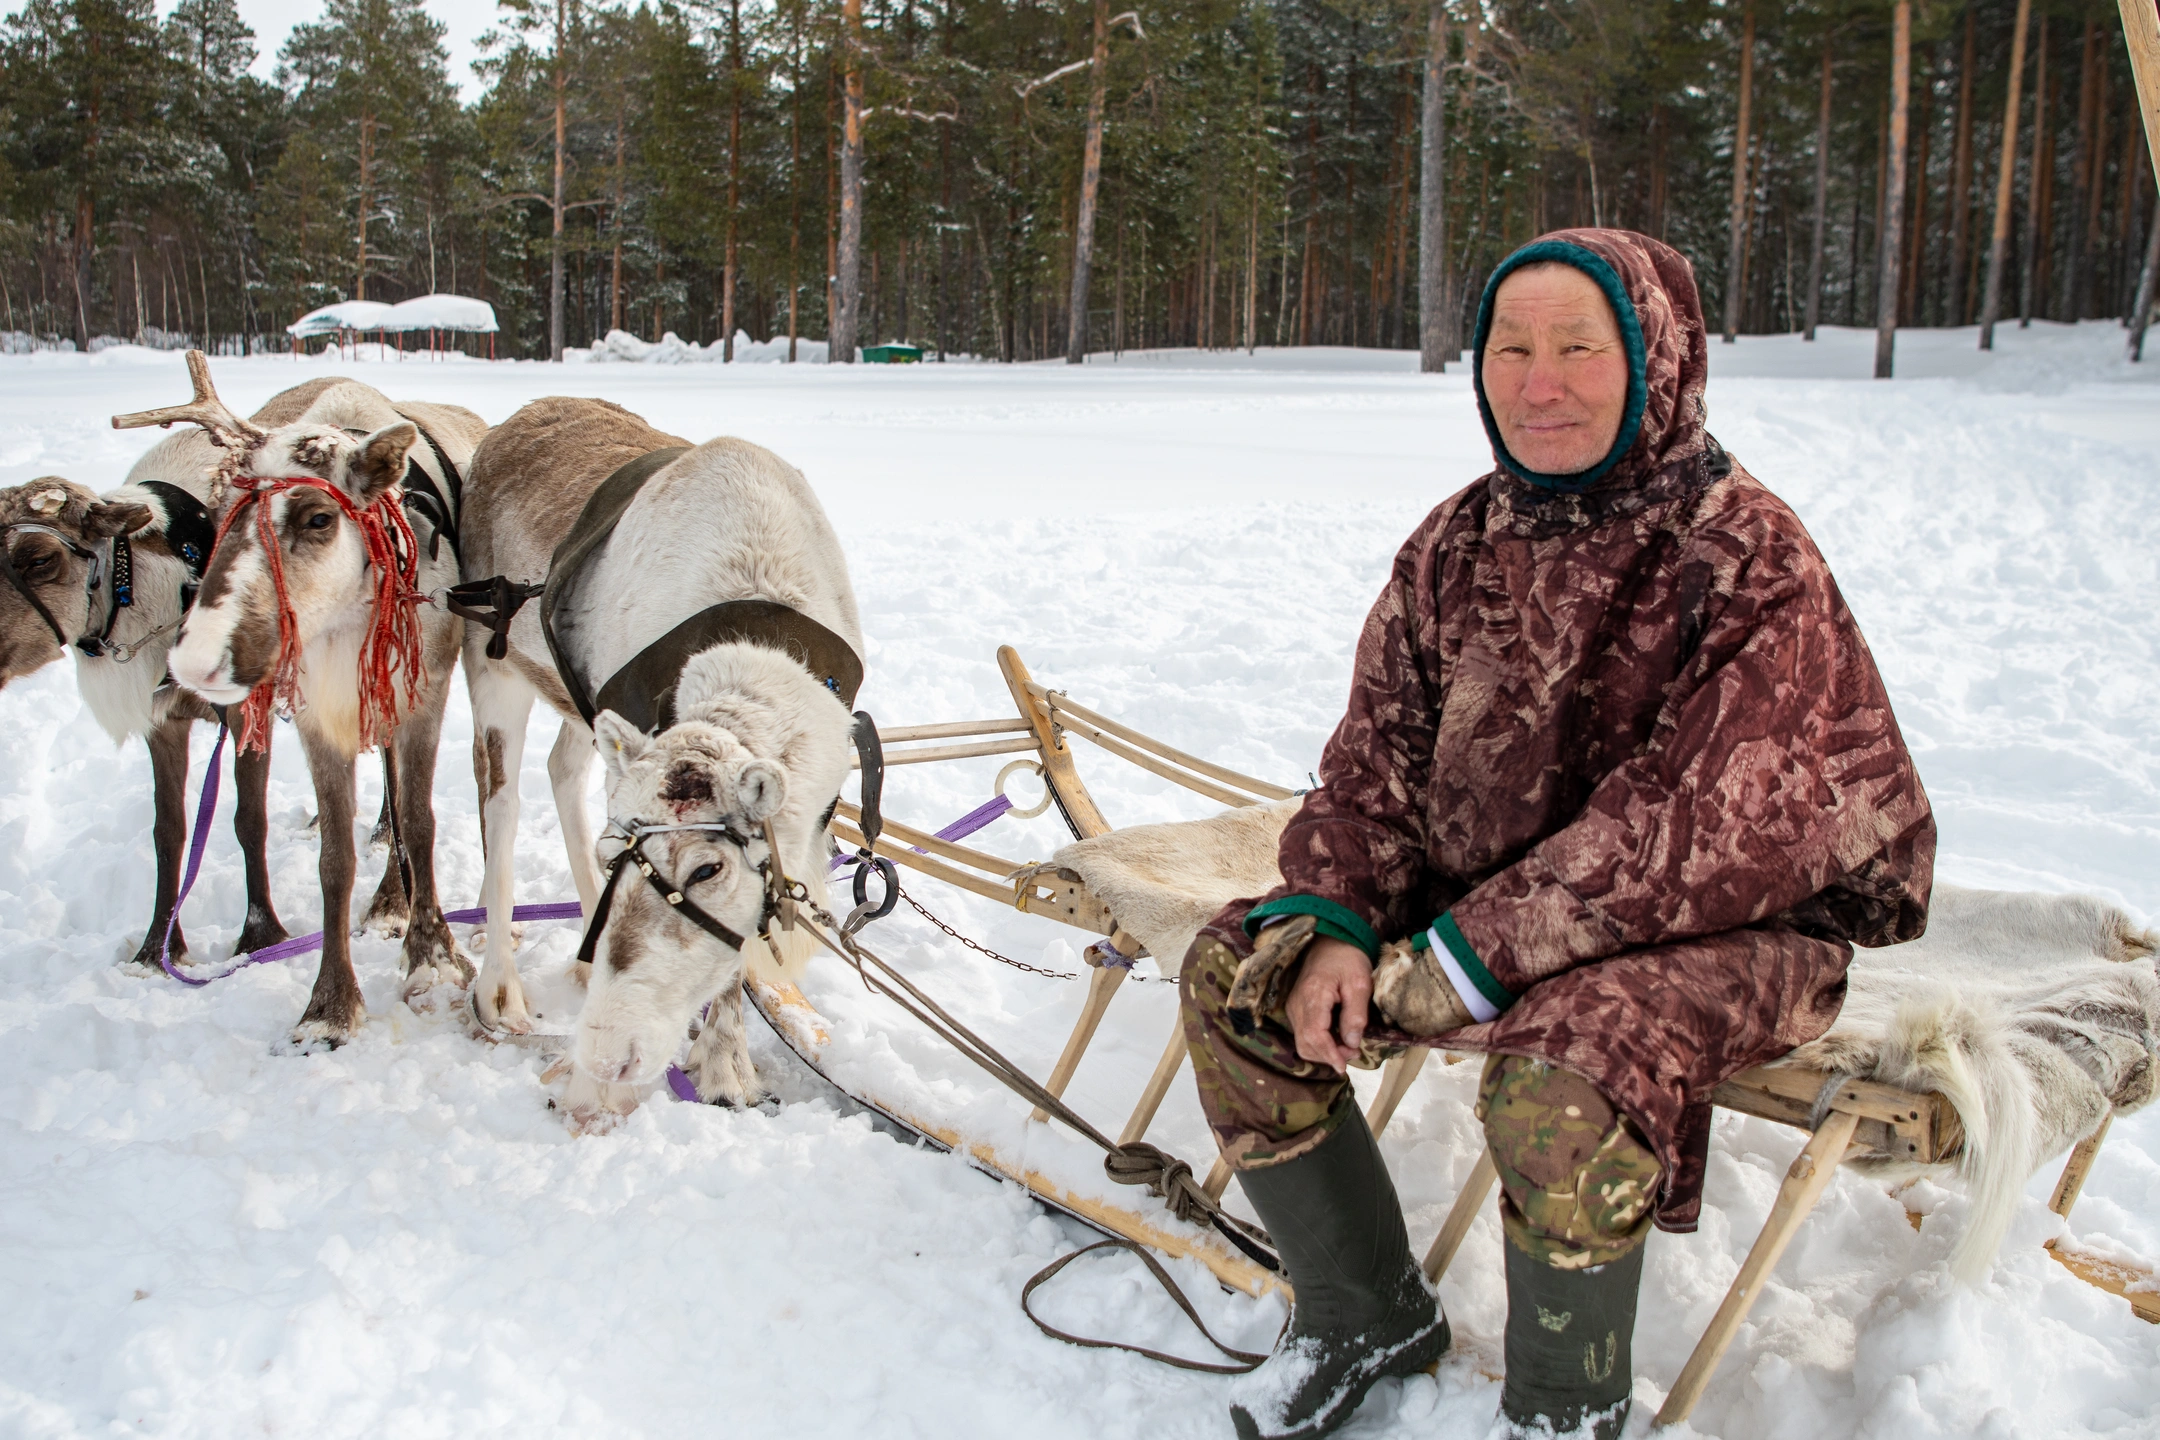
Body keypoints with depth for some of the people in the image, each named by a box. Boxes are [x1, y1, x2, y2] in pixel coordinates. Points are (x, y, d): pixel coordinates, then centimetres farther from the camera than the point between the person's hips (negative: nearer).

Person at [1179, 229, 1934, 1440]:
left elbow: (1705, 828, -23)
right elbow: (1378, 755, 6)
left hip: (1720, 927, -6)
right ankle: (1366, 1316, 14)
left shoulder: (1748, 557, -16)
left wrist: (1480, 950, -25)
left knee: (1555, 1086, -35)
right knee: (1235, 976, -5)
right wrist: (1334, 920, -11)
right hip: (1472, 893, 7)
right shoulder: (1459, 543, 4)